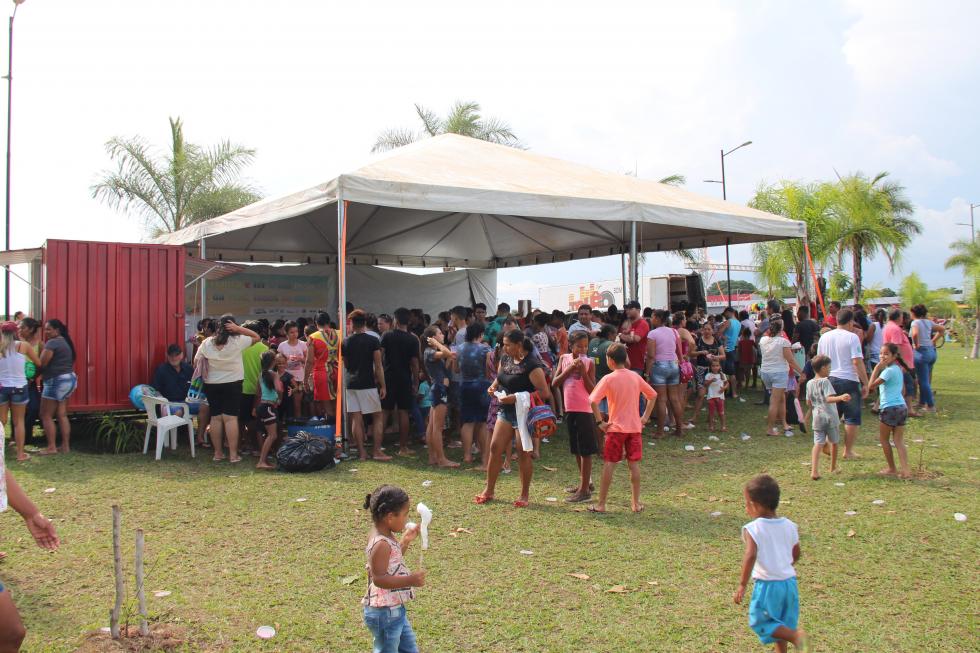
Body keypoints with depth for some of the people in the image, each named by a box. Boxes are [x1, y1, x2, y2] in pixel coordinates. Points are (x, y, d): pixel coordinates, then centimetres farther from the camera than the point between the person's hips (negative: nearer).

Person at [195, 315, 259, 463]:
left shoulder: (207, 343, -1)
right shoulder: (237, 341, -10)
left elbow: (197, 361, 6)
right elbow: (256, 337, 0)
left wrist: (203, 376, 18)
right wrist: (238, 328, -9)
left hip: (212, 384, 3)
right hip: (232, 384, -3)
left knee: (215, 417, 8)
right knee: (231, 418, -4)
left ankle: (217, 453, 13)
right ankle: (233, 454, -4)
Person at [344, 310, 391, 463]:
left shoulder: (346, 342, 6)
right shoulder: (373, 341, -6)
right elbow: (378, 366, -8)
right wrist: (383, 385, -2)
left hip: (351, 384, 4)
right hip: (368, 384, -4)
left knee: (356, 419, 4)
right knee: (377, 417, 5)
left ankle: (362, 453, 4)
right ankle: (377, 451, 1)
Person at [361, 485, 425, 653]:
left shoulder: (387, 537, 5)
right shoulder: (381, 544, -25)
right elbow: (379, 579, -29)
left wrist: (406, 541, 13)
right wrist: (410, 580, -33)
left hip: (395, 609, 10)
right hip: (384, 613, -10)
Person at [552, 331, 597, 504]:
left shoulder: (589, 362, -7)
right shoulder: (564, 359, 5)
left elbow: (592, 390, -11)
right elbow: (554, 383, 0)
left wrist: (583, 371, -21)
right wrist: (569, 369, -11)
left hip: (584, 410, -6)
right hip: (569, 408, 6)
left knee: (585, 450, -2)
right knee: (576, 448, 17)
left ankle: (585, 490, 2)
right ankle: (584, 482, 32)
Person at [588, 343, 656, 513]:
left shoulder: (608, 379, -10)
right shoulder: (635, 377, 4)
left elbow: (593, 400, -19)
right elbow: (653, 395, 13)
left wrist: (600, 421, -11)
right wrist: (645, 417, 14)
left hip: (616, 428, -4)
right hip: (635, 427, 4)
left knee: (608, 465, 1)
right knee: (634, 464, 9)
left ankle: (601, 504, 4)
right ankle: (636, 503, 14)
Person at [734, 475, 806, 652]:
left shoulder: (753, 529, -16)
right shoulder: (789, 526, 3)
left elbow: (750, 555, -29)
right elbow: (796, 554, 15)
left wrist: (742, 584, -25)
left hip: (766, 584, -6)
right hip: (789, 582, 6)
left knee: (760, 622, 7)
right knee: (780, 624, 22)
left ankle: (795, 635, -11)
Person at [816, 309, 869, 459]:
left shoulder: (824, 337, 7)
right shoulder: (852, 337, -11)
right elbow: (857, 362, -16)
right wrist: (865, 383, -11)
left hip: (829, 380, 6)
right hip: (848, 380, -6)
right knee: (852, 418, 5)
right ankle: (848, 451, 8)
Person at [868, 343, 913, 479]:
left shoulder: (888, 371, -15)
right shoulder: (898, 368, 14)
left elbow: (872, 385, -21)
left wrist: (877, 368, -15)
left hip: (890, 408, -8)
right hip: (901, 407, 8)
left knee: (883, 438, 8)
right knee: (899, 441, 4)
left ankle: (891, 469, 14)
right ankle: (905, 470, -6)